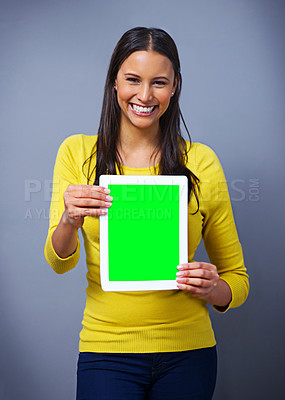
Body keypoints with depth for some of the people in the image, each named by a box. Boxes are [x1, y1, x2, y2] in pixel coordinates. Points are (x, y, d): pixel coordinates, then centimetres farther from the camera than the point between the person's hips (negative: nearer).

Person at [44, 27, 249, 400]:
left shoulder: (201, 162, -2)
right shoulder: (77, 152, -1)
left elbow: (237, 278, 4)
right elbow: (59, 262, -8)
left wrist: (212, 288, -18)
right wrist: (69, 220, -29)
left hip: (187, 352, 1)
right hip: (106, 351, -1)